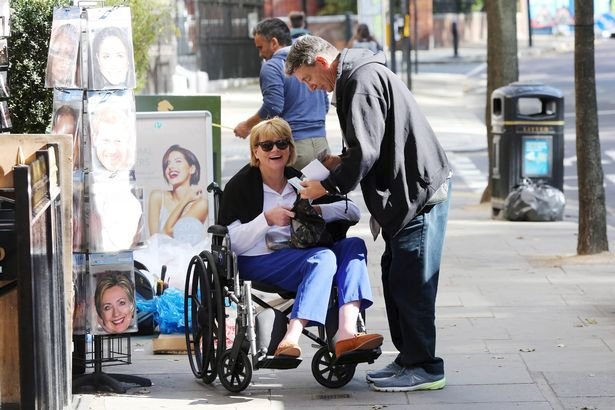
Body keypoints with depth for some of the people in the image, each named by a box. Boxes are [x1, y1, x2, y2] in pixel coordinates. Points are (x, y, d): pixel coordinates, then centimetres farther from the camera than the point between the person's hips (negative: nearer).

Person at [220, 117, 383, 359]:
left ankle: (346, 333, -39)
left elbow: (353, 212, 8)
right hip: (257, 263, -6)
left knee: (353, 245, -18)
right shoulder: (240, 185, 3)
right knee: (323, 257, -30)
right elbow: (232, 243, -9)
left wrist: (318, 211, -10)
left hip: (300, 257, 6)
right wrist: (267, 219, -19)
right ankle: (290, 341, -46)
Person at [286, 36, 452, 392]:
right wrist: (342, 162, 11)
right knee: (395, 278, 14)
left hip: (420, 192, -11)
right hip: (407, 192, 11)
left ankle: (424, 368, -1)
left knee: (410, 283, -7)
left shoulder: (363, 81, -16)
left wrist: (327, 186, -11)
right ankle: (409, 358, 20)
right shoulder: (359, 77, 17)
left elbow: (366, 151, -22)